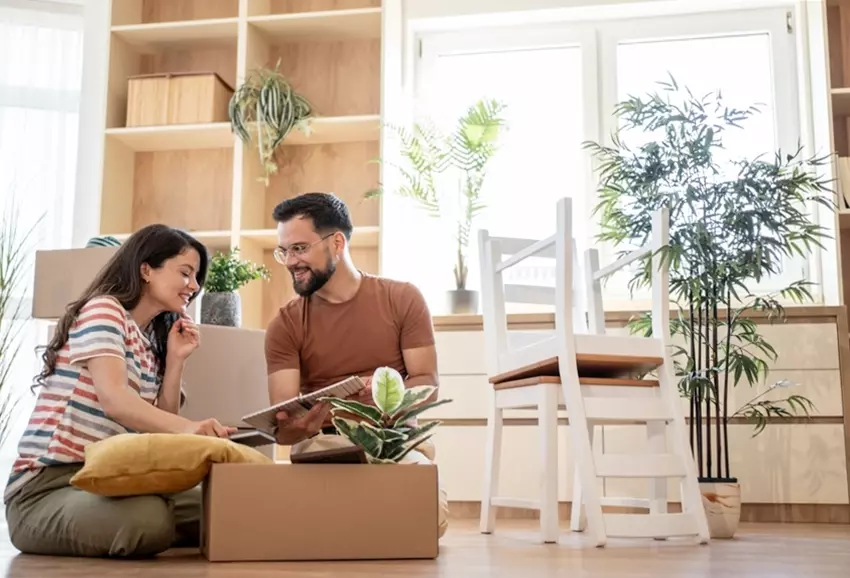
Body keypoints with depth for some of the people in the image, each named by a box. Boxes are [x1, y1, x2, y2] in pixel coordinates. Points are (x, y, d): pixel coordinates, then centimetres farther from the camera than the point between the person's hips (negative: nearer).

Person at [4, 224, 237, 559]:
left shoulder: (153, 340, 16)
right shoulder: (103, 308, -9)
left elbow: (158, 425, 11)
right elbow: (114, 401, -27)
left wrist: (175, 359, 2)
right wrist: (187, 428, -44)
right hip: (47, 485, -8)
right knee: (150, 518, -37)